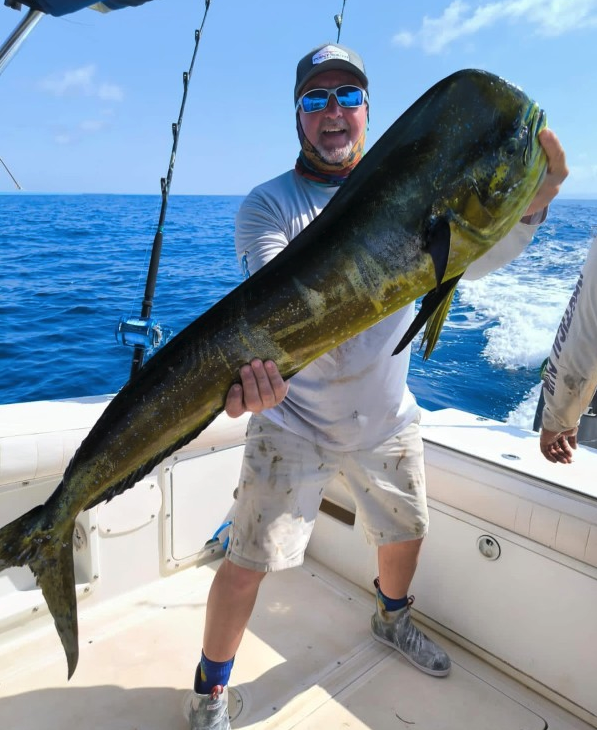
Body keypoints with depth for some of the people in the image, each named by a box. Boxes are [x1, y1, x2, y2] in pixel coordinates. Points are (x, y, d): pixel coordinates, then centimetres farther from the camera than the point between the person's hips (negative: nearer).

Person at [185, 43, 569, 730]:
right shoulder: (269, 204, -11)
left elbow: (473, 257, -10)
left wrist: (529, 206, -29)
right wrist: (262, 365, -48)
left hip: (386, 420, 4)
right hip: (293, 422, -4)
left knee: (405, 531, 22)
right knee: (247, 563, 2)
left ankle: (392, 619, 57)